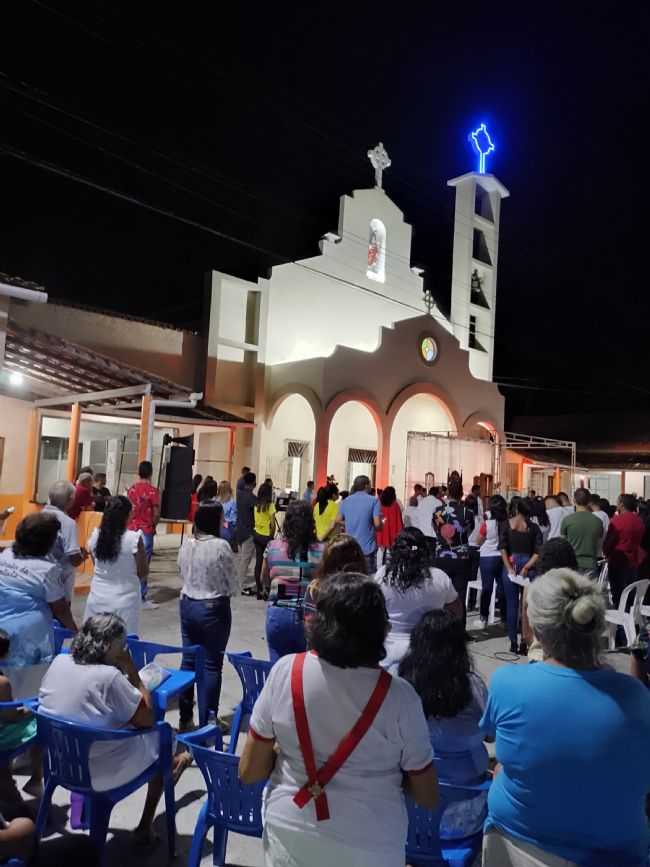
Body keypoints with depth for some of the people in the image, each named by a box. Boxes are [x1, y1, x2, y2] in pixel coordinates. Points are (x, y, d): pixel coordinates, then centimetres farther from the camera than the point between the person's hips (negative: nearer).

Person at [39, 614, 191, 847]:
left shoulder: (58, 662, -7)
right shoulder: (109, 676, -28)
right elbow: (147, 719, -16)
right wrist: (132, 671, -15)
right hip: (102, 773, -7)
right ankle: (145, 828, 27)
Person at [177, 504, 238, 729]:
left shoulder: (186, 544, -2)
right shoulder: (221, 546, -19)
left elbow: (182, 573, 10)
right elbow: (233, 586, -11)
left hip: (187, 604, 6)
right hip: (214, 608, -6)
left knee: (188, 660, 14)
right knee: (212, 664, 6)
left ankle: (185, 717, 25)